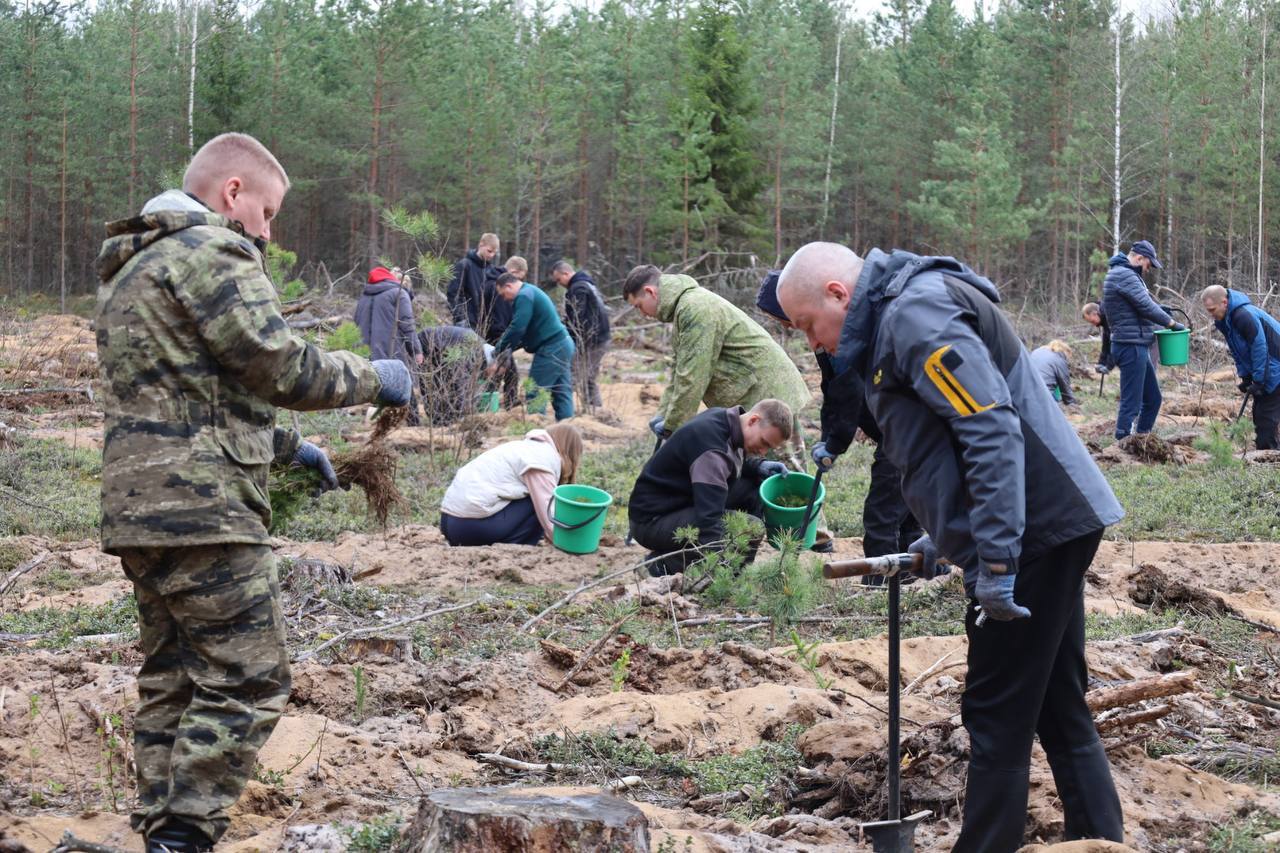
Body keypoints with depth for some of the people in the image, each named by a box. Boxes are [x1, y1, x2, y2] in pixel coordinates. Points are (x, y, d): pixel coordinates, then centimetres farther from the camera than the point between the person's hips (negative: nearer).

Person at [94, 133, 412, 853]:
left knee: (172, 683, 14)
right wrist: (376, 378, 0)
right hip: (202, 510, -10)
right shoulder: (211, 252, -10)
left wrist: (286, 446, 26)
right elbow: (283, 368, -15)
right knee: (247, 684, -7)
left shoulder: (134, 267, 23)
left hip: (139, 508, 10)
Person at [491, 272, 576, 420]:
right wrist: (505, 352, 15)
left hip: (550, 349, -10)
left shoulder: (524, 296, -12)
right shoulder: (532, 292, 20)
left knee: (534, 396, -5)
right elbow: (527, 331, 22)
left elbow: (516, 329, -20)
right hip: (563, 345, 10)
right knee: (562, 393, 8)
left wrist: (498, 352, -12)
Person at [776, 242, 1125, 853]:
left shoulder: (916, 314, -15)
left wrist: (995, 557, -25)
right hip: (1054, 525, 10)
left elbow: (993, 429, -24)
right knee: (1057, 708, 14)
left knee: (998, 714, -2)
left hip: (1032, 529, -10)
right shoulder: (901, 316, 18)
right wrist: (947, 537, 23)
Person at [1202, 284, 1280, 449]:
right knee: (1259, 414, 12)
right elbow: (1237, 352, 13)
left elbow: (1260, 349, -25)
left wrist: (1258, 381, -19)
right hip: (1262, 373, 10)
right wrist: (1245, 377, 6)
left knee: (1266, 417, -9)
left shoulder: (1245, 316, -28)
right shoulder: (1224, 320, 3)